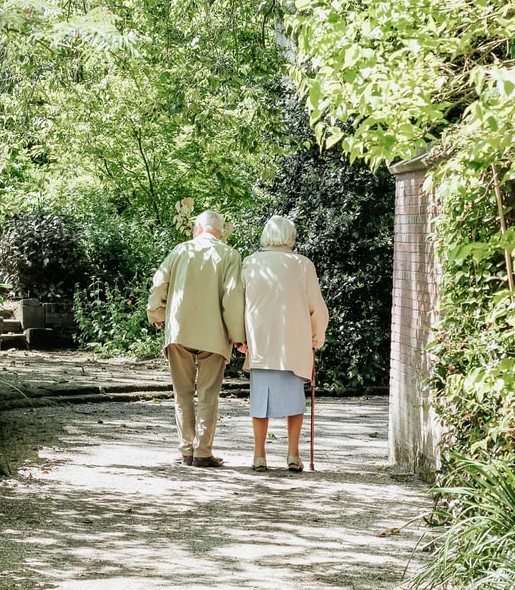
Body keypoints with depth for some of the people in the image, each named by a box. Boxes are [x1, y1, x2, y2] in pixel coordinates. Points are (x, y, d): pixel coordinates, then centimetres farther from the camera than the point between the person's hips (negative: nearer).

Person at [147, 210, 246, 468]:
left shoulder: (182, 250, 5)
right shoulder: (229, 255, 0)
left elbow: (159, 284, 3)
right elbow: (233, 295, -9)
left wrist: (156, 315, 19)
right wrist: (237, 335, -4)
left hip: (179, 331, 2)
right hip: (213, 334, -1)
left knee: (183, 393, 10)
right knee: (208, 395, 4)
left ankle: (186, 450, 9)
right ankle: (202, 453, 0)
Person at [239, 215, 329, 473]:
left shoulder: (250, 264, 1)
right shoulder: (303, 265, -2)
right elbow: (317, 307, 1)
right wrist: (318, 336, 17)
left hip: (259, 342, 1)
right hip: (294, 344, -1)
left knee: (261, 396, 7)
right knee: (294, 396, 9)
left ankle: (259, 454, 5)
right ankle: (293, 454, 4)